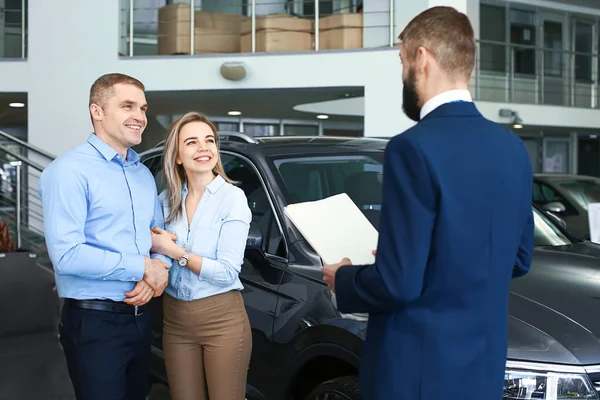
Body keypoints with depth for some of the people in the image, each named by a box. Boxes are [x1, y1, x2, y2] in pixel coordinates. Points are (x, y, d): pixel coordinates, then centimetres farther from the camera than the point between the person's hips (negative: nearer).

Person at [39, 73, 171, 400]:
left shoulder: (144, 174, 13)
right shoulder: (70, 170, -15)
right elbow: (66, 255, -24)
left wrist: (158, 270, -7)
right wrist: (142, 267, -16)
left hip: (140, 317, 8)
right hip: (95, 323, -8)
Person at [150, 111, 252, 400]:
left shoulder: (232, 197, -10)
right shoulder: (166, 200, 6)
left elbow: (227, 272, -16)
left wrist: (175, 251, -13)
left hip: (222, 320, -4)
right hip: (175, 321, 5)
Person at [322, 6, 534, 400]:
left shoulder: (415, 148, -21)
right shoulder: (512, 148, 2)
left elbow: (398, 284, -22)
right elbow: (518, 258, 11)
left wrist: (343, 280, -3)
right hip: (484, 366, 7)